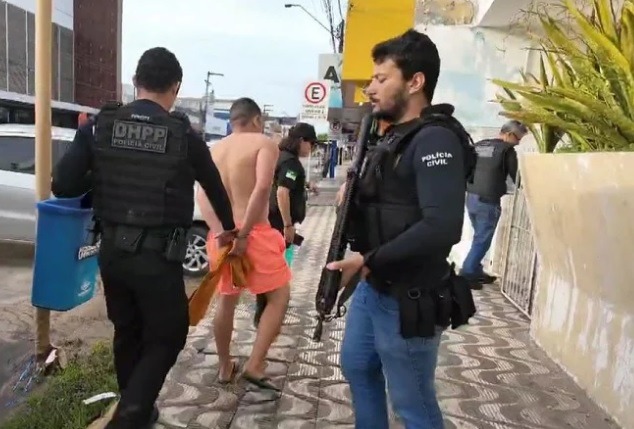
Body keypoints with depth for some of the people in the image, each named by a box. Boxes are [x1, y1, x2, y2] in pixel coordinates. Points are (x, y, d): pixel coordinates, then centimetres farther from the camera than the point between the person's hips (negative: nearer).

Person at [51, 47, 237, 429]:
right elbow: (214, 186, 8)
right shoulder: (183, 135, -6)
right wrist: (228, 227, 26)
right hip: (158, 255, -4)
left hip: (112, 250, 4)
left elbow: (63, 185, -6)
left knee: (127, 333, 22)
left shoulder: (101, 125, -1)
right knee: (167, 337, 12)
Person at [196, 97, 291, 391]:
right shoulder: (264, 144, -3)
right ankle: (255, 365, 3)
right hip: (254, 234, -6)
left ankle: (225, 368, 32)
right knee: (279, 296, 10)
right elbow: (262, 188, -20)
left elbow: (203, 196, -2)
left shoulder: (214, 150, 13)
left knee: (227, 300, 21)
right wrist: (243, 234, -19)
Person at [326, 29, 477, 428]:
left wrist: (369, 260, -24)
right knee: (357, 367, 24)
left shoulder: (435, 139, -20)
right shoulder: (396, 137, 12)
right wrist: (354, 197, -1)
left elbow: (443, 227, -31)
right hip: (372, 287, 10)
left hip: (407, 299, -10)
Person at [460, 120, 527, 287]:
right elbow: (515, 176, -2)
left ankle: (476, 272, 22)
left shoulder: (478, 145, 15)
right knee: (482, 240, -1)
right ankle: (466, 275, -2)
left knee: (479, 237, 18)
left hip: (471, 197, 7)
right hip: (488, 201, -7)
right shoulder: (507, 149, -5)